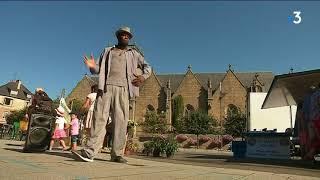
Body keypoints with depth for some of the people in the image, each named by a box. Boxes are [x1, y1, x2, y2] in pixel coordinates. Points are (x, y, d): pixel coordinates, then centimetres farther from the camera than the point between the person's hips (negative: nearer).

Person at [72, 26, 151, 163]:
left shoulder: (133, 53, 23)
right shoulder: (107, 51, 24)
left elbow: (147, 67, 21)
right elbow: (99, 69, 17)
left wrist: (144, 76, -1)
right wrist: (92, 67, -7)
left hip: (123, 88, 0)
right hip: (106, 86, 0)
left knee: (121, 120, -7)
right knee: (99, 117, -10)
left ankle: (117, 154, -4)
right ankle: (90, 151, -14)